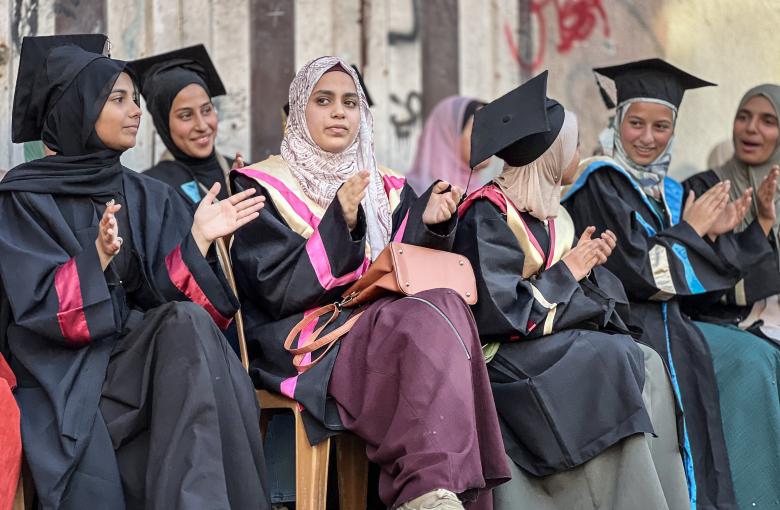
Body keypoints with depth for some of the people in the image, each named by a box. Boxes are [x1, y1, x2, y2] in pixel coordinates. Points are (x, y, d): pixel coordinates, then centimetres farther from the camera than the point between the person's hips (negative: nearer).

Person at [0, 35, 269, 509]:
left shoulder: (149, 198, 15)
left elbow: (172, 294, 7)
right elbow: (39, 308, -10)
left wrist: (199, 237, -7)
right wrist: (98, 256, -25)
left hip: (140, 352, 4)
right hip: (64, 374, -4)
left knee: (187, 323, -30)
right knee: (186, 324, -31)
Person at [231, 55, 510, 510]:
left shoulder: (389, 191, 19)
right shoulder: (262, 187, 5)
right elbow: (277, 292, -8)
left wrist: (431, 225, -8)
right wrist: (339, 222, -19)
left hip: (385, 329, 5)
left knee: (442, 309, -31)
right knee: (436, 318, -32)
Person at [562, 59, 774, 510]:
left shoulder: (670, 193, 17)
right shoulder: (601, 185, -6)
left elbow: (679, 285, 16)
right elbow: (638, 273, -14)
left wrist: (713, 235, 1)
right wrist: (690, 231, -2)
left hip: (666, 325, 7)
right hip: (620, 325, -7)